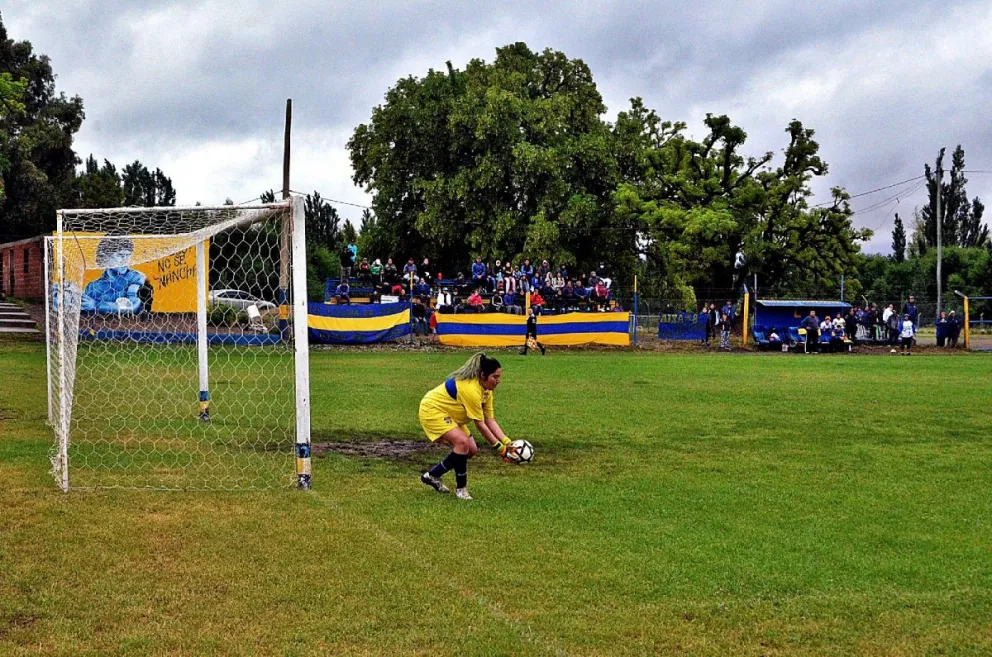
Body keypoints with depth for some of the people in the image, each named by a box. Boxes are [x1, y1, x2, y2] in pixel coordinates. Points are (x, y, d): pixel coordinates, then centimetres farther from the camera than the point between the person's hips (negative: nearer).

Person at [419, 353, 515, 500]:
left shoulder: (486, 390, -4)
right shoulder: (471, 389, -33)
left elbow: (490, 420, -5)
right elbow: (480, 425, -28)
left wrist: (506, 442, -16)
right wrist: (498, 447, -24)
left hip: (449, 413, 10)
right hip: (432, 410, -10)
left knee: (471, 450, 5)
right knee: (462, 442, -26)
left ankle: (432, 475, 18)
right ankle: (461, 488, -12)